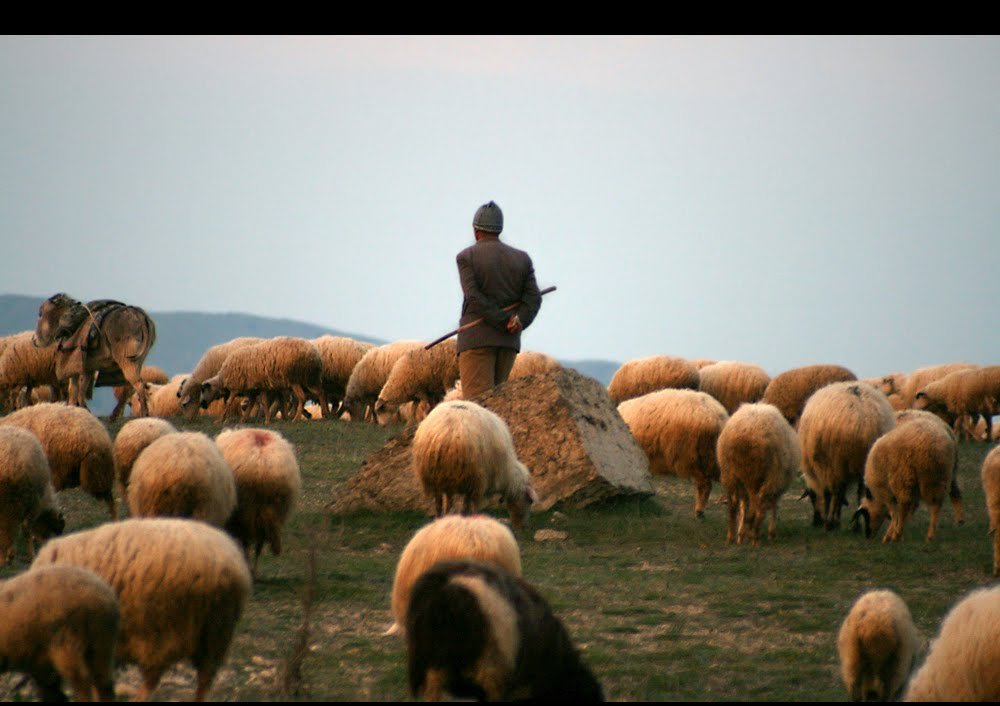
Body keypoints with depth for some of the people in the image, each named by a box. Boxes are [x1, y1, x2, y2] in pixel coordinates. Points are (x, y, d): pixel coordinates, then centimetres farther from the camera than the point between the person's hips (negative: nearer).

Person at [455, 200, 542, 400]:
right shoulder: (522, 259, 11)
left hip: (477, 338, -5)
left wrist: (505, 323, -11)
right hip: (509, 343, 5)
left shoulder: (466, 257, -1)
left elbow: (474, 298, -12)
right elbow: (533, 299, 0)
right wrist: (518, 322, -13)